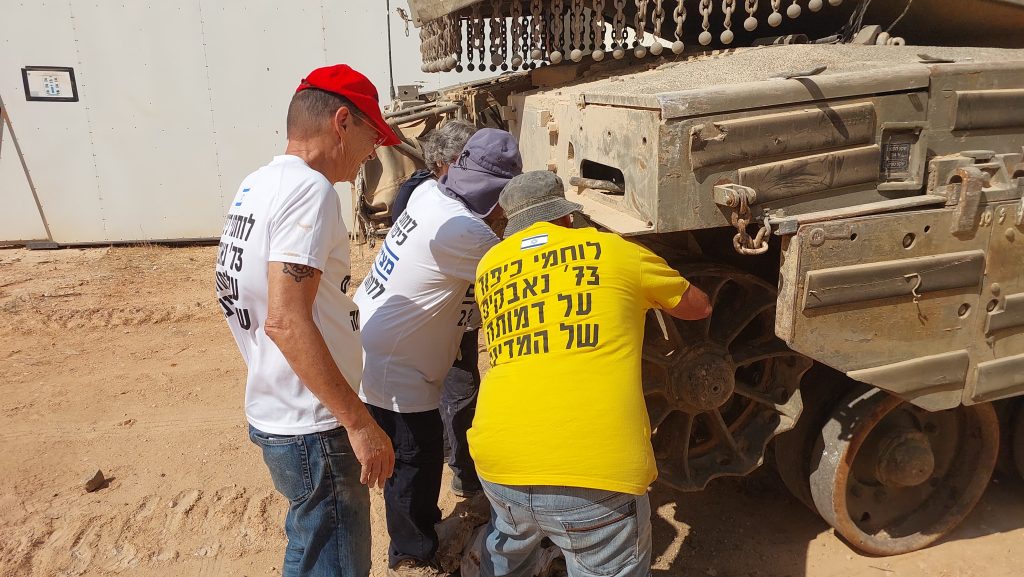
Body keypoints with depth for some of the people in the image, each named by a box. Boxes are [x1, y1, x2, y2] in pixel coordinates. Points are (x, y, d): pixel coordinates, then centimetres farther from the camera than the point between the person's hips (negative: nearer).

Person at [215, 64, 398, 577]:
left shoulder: (256, 185, 9)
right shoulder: (309, 188, -20)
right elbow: (286, 321, -27)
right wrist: (359, 421, -22)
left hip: (275, 412, 9)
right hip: (312, 427, -9)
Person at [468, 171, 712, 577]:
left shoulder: (489, 268, 17)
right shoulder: (615, 250, 9)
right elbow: (700, 307, 26)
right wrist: (648, 290, 46)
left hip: (498, 462, 4)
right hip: (596, 472, -4)